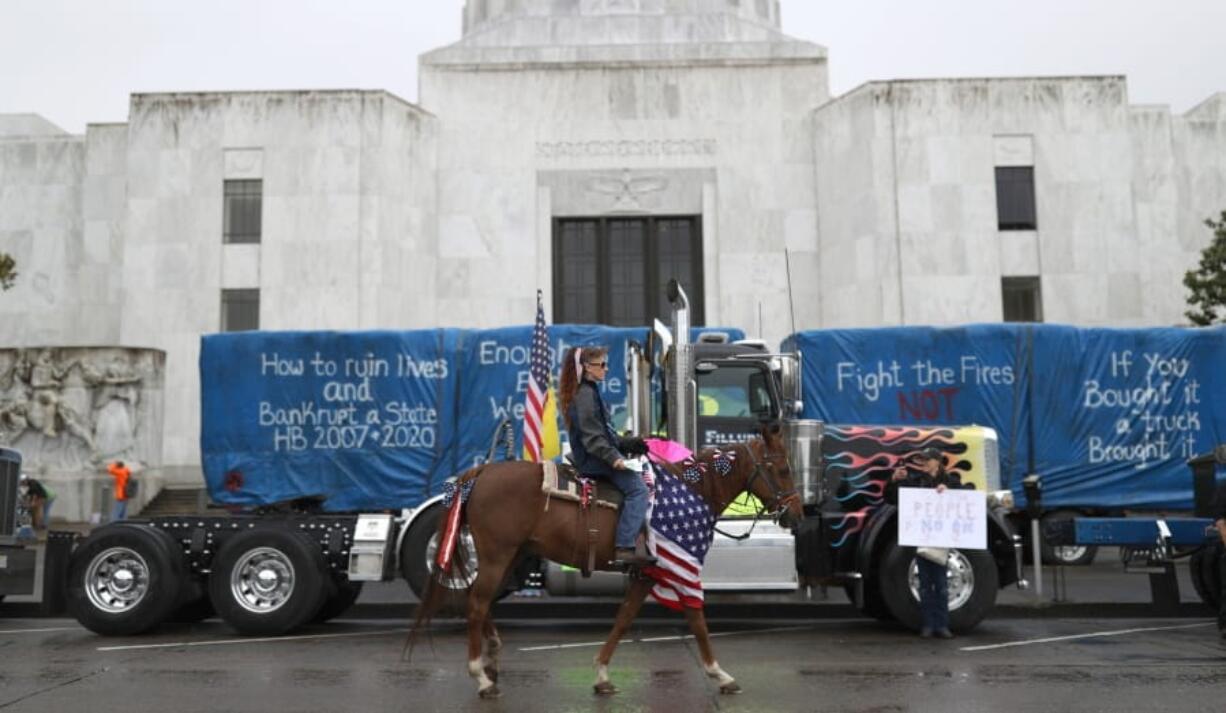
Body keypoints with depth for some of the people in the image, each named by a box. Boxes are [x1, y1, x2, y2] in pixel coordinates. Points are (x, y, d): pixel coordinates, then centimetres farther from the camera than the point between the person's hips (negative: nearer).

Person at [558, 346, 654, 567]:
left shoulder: (588, 391, 17)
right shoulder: (586, 393, -15)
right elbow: (592, 436, -21)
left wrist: (625, 444, 17)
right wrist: (613, 457, -26)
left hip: (588, 456, 11)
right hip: (592, 459, -11)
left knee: (639, 476, 14)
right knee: (638, 488, -18)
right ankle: (625, 548, -25)